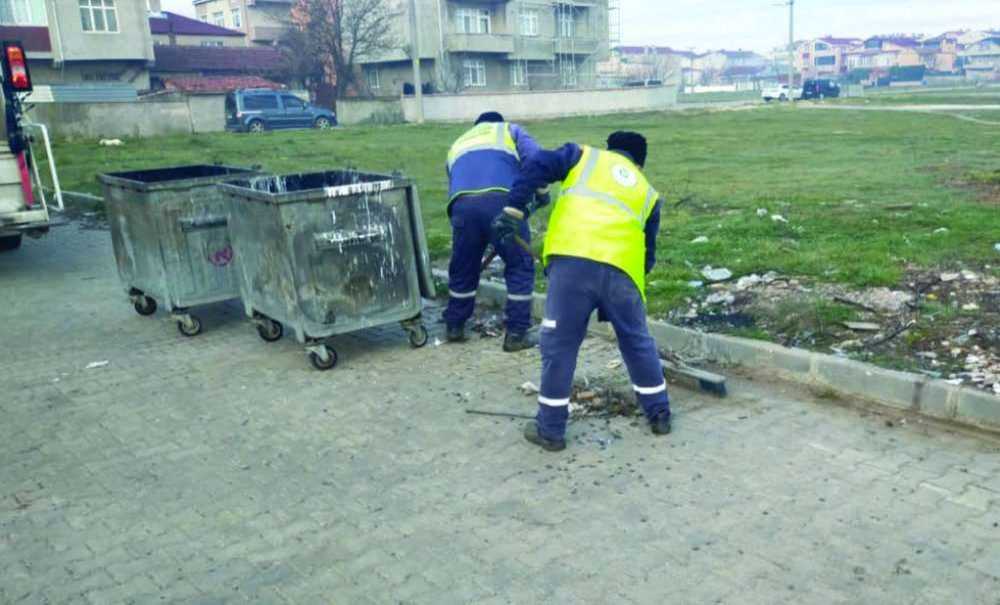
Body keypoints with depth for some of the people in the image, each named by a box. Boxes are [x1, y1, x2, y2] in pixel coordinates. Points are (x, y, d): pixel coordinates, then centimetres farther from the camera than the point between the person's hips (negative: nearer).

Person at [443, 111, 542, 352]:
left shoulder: (458, 144, 39)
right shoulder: (509, 130, 28)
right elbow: (536, 160, 6)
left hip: (462, 204, 4)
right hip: (502, 201, -3)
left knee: (462, 269, 21)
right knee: (520, 267, 11)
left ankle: (455, 326, 34)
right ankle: (516, 334, 11)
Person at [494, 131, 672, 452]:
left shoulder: (585, 156, 25)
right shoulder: (647, 192, 30)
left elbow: (538, 166, 8)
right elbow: (648, 254, 30)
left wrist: (513, 208, 6)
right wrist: (638, 275, 41)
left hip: (572, 261, -2)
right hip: (621, 269, 2)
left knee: (558, 345, 9)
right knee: (638, 342, 22)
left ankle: (550, 429, 17)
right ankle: (659, 413, 34)